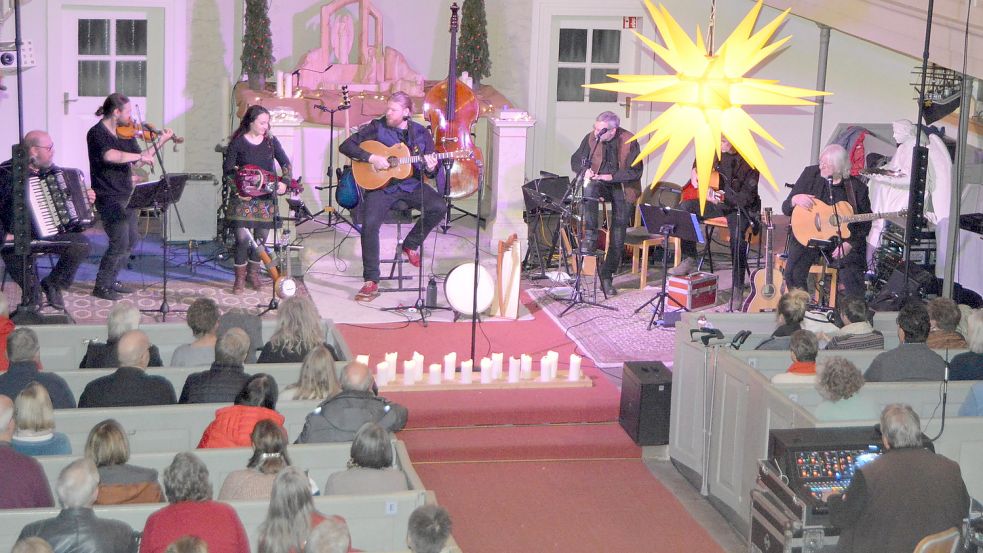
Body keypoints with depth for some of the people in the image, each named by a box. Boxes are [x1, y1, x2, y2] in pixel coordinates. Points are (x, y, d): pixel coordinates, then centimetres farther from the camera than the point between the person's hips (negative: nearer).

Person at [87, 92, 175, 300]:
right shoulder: (97, 133, -15)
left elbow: (138, 159, 16)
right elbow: (110, 156, -34)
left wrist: (160, 142, 8)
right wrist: (140, 156, -31)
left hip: (126, 195, 9)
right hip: (109, 197, -9)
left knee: (132, 239, 15)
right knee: (120, 243, -11)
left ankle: (111, 281, 28)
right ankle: (101, 286, 2)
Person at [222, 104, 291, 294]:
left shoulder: (271, 141, 5)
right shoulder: (238, 142, -5)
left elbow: (285, 163, 6)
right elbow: (227, 171, -3)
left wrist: (284, 181, -12)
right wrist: (237, 190, -15)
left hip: (266, 196, 4)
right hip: (243, 198, -3)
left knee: (261, 237, 8)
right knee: (243, 237, -10)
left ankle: (253, 272, 28)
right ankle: (240, 277, 4)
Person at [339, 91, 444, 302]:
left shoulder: (421, 133, 5)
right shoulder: (377, 127, -2)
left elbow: (430, 172, 9)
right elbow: (345, 146, -6)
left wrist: (431, 169, -16)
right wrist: (371, 158, -18)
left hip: (412, 184, 3)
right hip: (381, 186, -3)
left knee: (439, 207, -22)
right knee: (370, 224, -26)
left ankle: (411, 244, 5)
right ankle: (371, 282, -17)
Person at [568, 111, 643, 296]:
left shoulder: (629, 141, -12)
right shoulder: (591, 138, -6)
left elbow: (635, 171, -13)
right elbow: (576, 160, 6)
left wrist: (610, 176, -22)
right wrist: (585, 171, -16)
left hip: (622, 187, -1)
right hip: (599, 182, 1)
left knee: (618, 237, -4)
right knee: (589, 188, -37)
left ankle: (606, 276, 7)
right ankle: (590, 236, -33)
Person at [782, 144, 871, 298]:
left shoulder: (857, 187, -1)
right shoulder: (810, 174, 4)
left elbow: (865, 224, 3)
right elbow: (786, 208, 8)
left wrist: (849, 244, -12)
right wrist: (795, 199, -16)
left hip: (843, 240, -1)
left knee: (852, 278, -23)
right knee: (793, 273, -22)